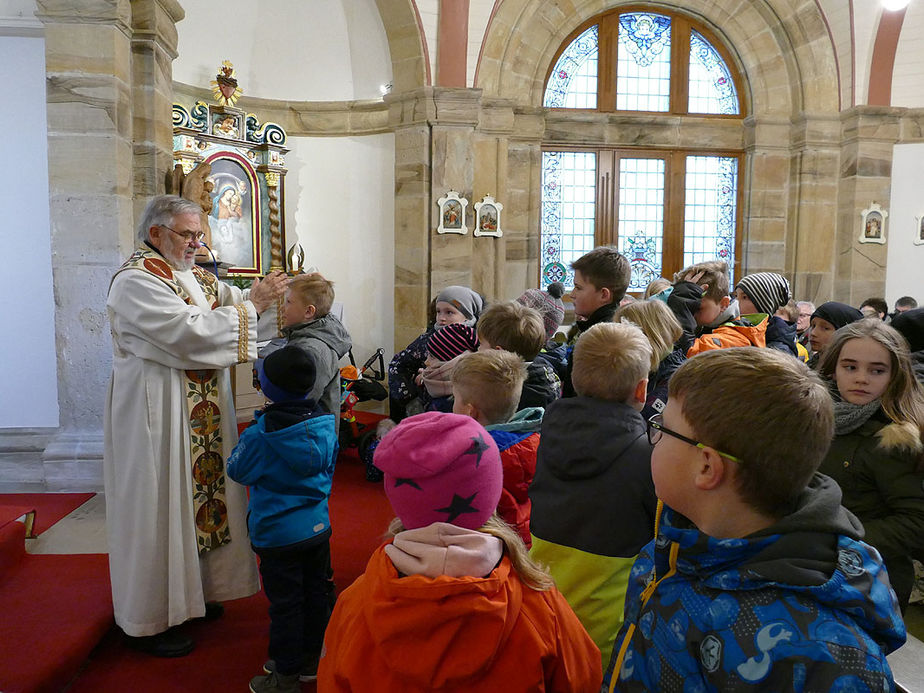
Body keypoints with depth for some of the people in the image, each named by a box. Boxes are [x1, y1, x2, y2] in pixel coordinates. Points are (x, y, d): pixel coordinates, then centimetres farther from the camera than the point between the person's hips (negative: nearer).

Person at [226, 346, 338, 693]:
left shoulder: (261, 433, -21)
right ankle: (309, 660, 35)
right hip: (319, 527, 5)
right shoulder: (325, 423, -6)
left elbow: (237, 470, -5)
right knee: (315, 595, 18)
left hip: (278, 534, -5)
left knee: (285, 603, 7)